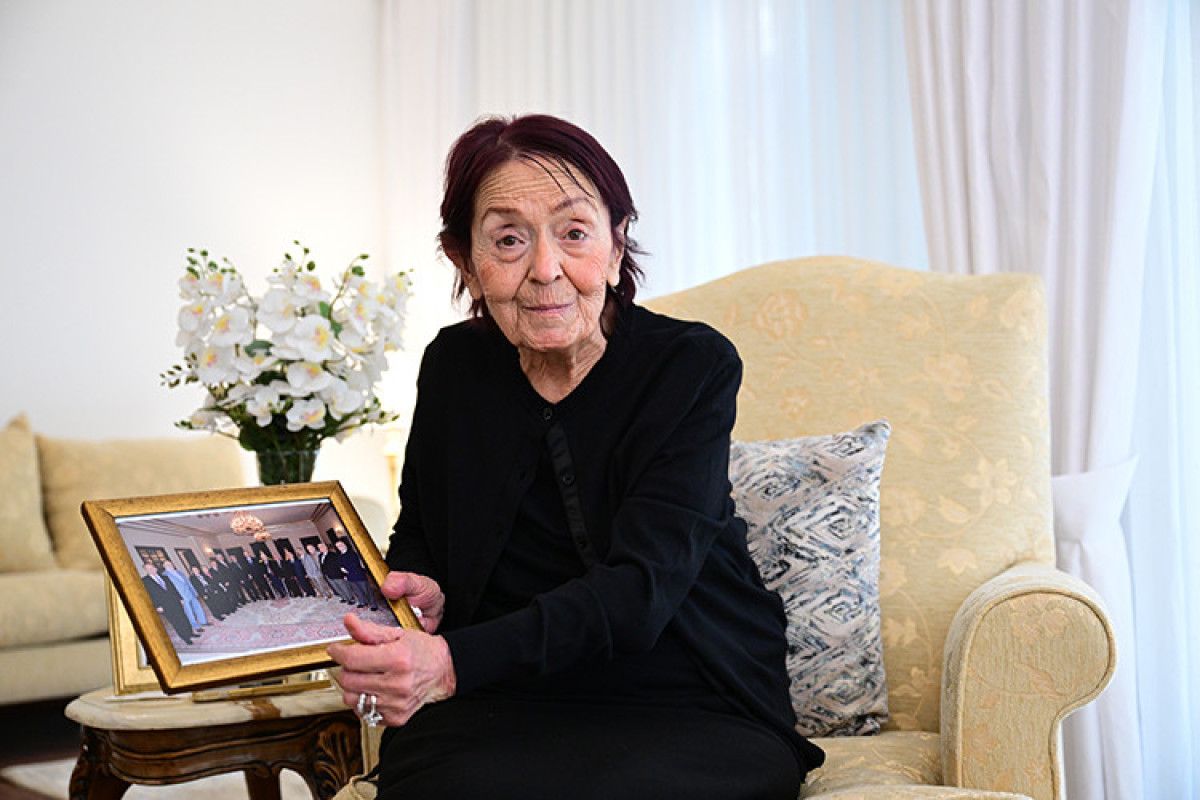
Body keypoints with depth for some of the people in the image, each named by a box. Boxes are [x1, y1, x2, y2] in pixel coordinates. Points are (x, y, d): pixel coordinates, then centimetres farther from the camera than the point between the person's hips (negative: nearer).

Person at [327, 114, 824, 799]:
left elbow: (639, 589, -22)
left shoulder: (694, 365, -9)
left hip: (694, 711, -2)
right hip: (512, 704, 3)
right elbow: (418, 534, 19)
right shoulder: (455, 366, 4)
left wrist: (451, 662, -37)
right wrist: (422, 592, -8)